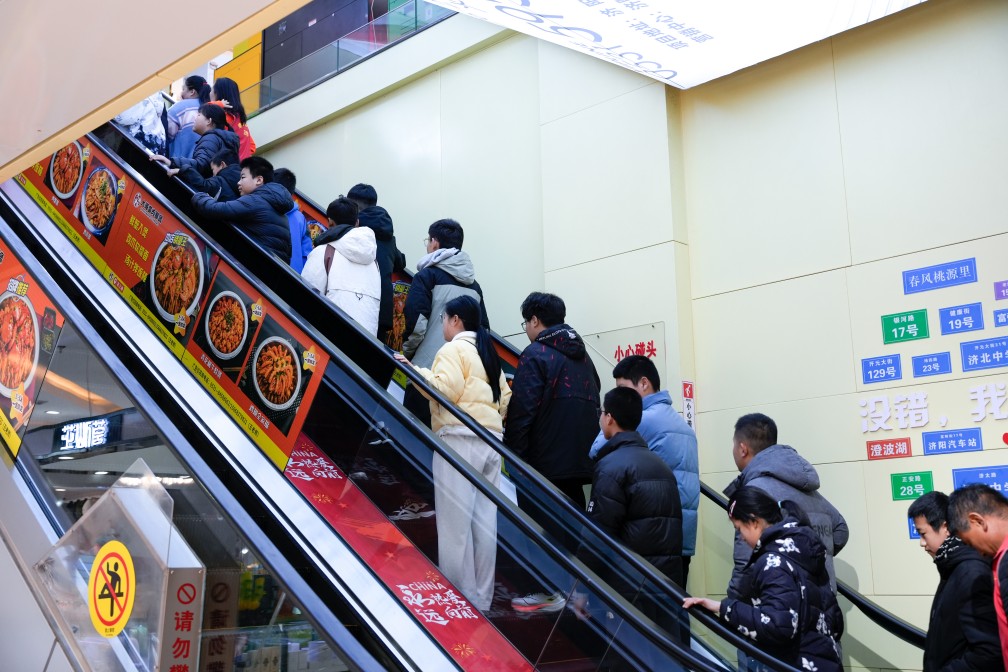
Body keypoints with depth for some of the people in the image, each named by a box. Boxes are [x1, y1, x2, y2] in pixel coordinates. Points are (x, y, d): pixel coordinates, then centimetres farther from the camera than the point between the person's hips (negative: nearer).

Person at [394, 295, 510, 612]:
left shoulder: (453, 349, -1)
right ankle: (482, 600, 11)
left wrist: (413, 370, -9)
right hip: (491, 440, 8)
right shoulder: (488, 352, 23)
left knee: (455, 522, -6)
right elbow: (504, 397, 19)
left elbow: (445, 389, -15)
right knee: (484, 522, 7)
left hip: (460, 439, -8)